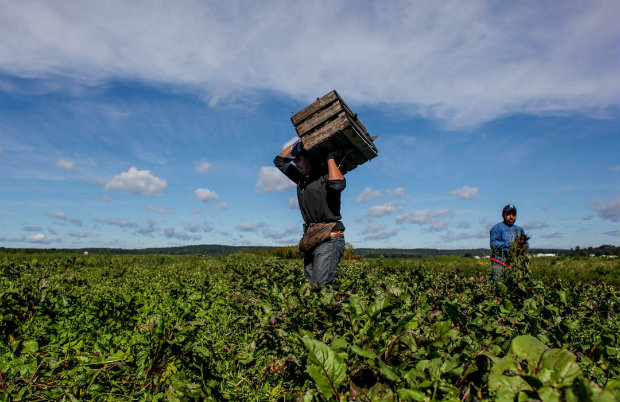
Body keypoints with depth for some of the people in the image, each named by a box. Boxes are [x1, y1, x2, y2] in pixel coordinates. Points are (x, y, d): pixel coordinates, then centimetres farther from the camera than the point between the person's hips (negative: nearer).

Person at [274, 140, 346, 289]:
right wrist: (299, 142, 21)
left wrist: (330, 157, -13)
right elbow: (279, 160, 30)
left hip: (330, 238, -8)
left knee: (321, 284, -19)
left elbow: (338, 184, -27)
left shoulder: (325, 175, -3)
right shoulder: (302, 178, 20)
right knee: (310, 283, 2)